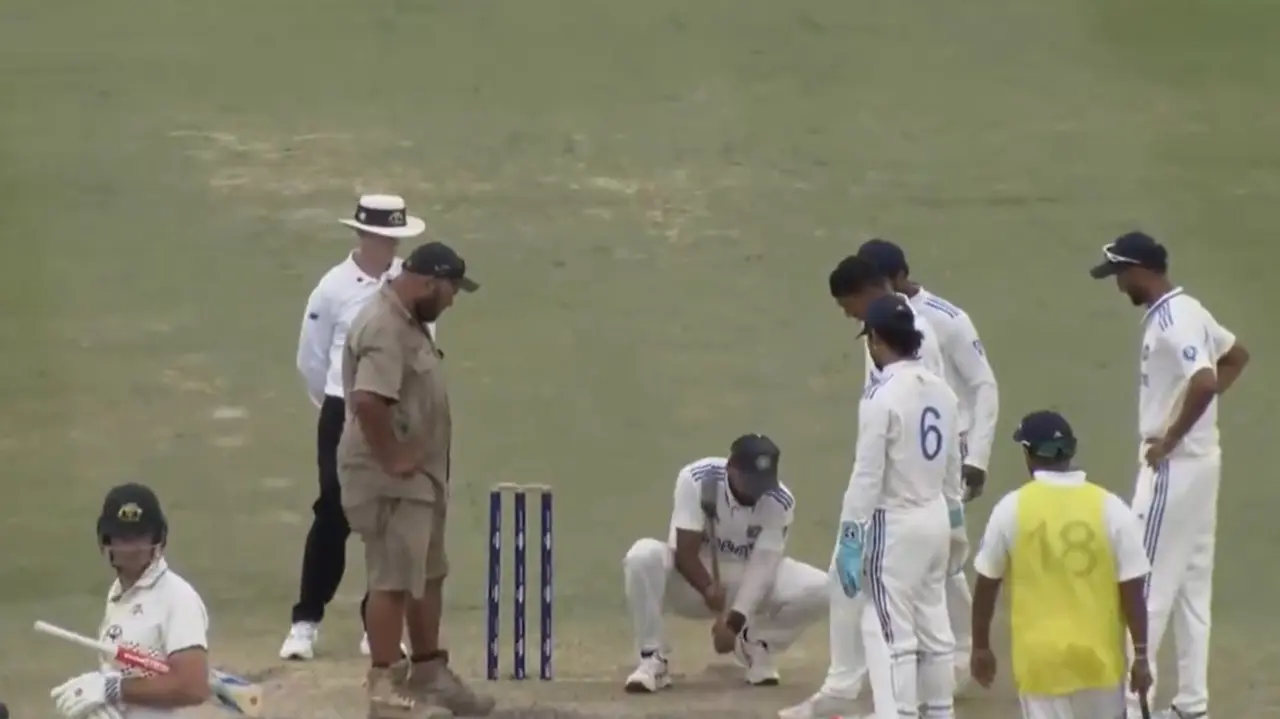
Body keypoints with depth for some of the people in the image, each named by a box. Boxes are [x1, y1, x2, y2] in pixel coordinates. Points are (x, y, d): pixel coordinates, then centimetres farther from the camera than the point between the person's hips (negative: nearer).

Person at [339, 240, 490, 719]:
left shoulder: (408, 322, 13)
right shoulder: (384, 328, -22)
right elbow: (367, 400, -34)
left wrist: (410, 459, 15)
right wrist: (391, 459, -24)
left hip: (418, 478, 11)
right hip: (389, 482, -11)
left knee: (427, 576, 17)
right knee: (394, 580, -6)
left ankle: (428, 674, 27)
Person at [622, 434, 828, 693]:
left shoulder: (780, 502, -17)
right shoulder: (696, 479, -24)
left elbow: (762, 566, -23)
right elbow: (685, 552, -24)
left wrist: (734, 620, -35)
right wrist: (710, 591, -41)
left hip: (747, 581, 2)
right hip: (695, 579, -2)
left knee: (820, 590, -23)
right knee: (643, 556, -35)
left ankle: (755, 646, 3)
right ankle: (652, 660, -23)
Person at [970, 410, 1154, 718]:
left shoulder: (1011, 508, -7)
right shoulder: (1111, 508, -6)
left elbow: (987, 585, 2)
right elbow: (1132, 591, -5)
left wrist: (981, 647, 15)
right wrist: (1141, 656, 3)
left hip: (1040, 657, -1)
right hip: (1098, 655, 1)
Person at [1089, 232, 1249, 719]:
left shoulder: (1171, 321, -20)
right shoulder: (1186, 311, 11)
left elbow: (1204, 383, -34)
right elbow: (1236, 356, 25)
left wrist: (1168, 439, -23)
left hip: (1173, 466, -10)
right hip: (1197, 463, 10)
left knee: (1147, 585, -6)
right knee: (1191, 584, 13)